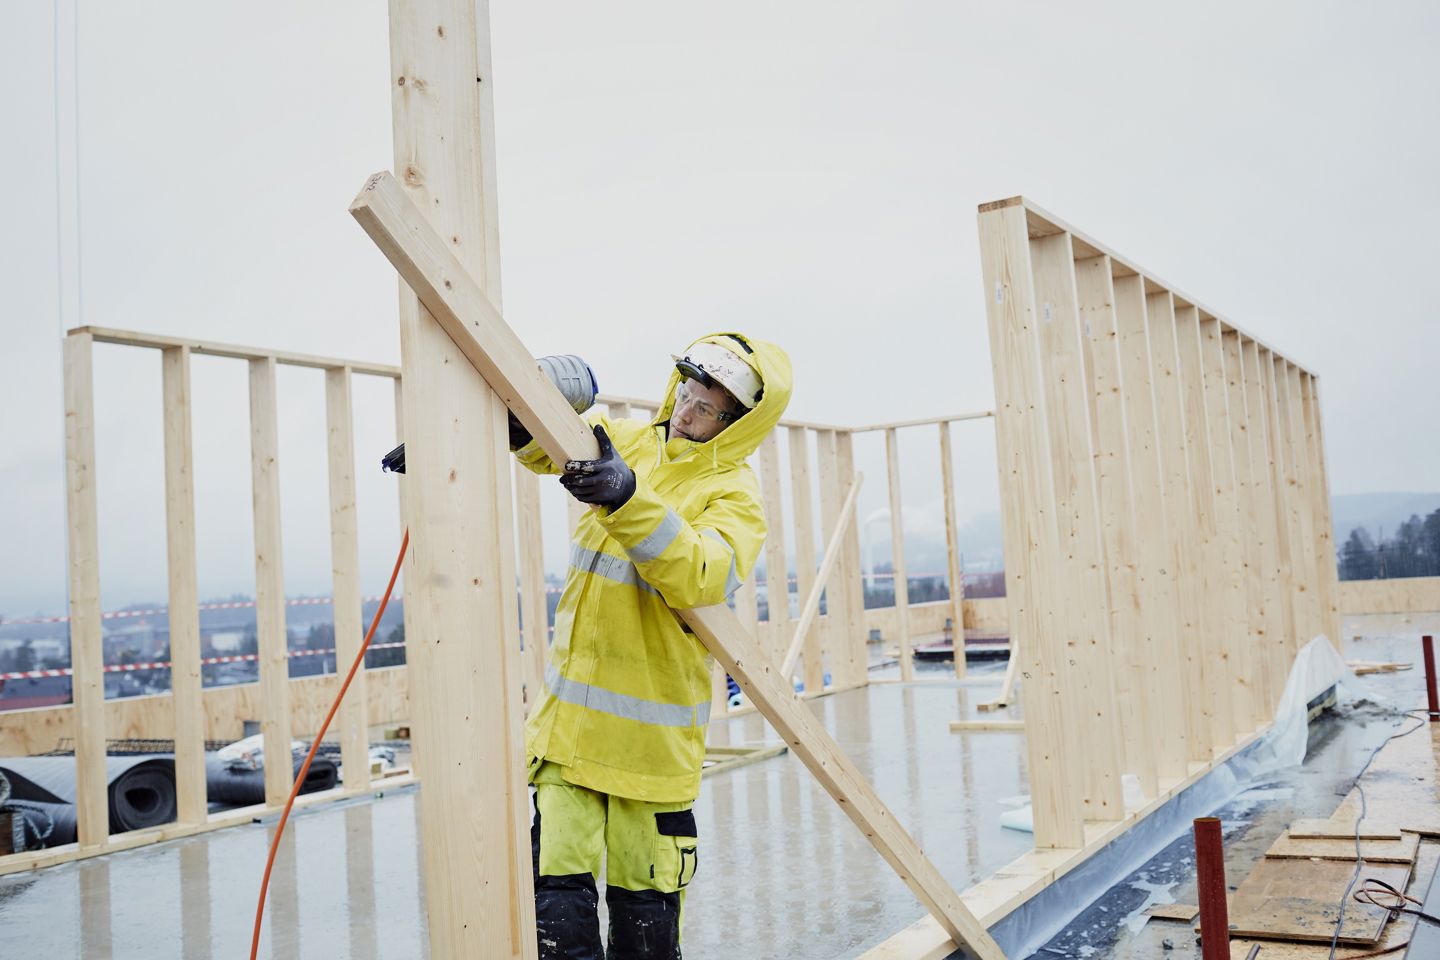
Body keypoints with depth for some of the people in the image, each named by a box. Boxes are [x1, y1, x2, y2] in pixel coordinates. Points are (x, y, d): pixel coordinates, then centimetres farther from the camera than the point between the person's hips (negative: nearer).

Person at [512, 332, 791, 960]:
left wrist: (629, 498, -36)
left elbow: (701, 578, -24)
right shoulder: (628, 442, 7)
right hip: (569, 718, 4)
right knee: (560, 900, -3)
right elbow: (545, 443, 13)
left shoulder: (736, 495, -7)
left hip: (651, 736, -3)